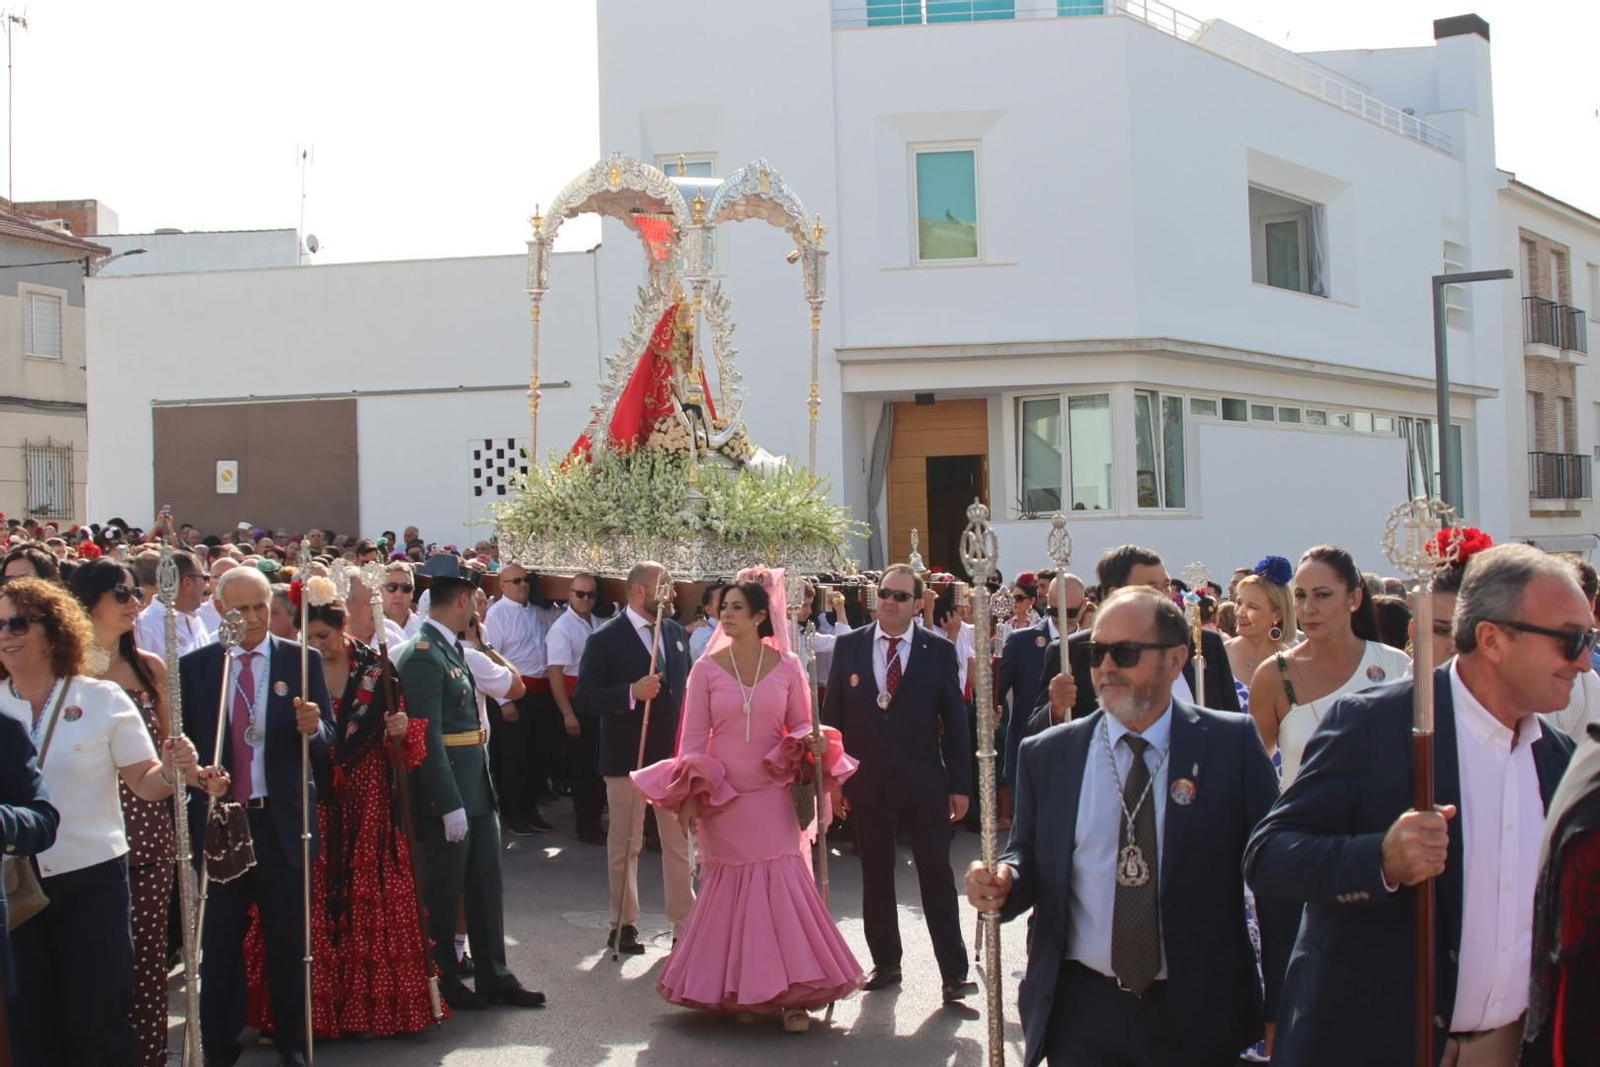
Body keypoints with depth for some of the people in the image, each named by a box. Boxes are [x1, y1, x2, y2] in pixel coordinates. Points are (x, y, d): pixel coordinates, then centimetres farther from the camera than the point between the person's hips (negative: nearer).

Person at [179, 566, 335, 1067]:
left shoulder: (304, 660, -1)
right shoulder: (194, 666, 2)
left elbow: (328, 736, -4)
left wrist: (313, 728, -25)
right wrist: (196, 777, -9)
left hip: (283, 820, -1)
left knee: (288, 941, 10)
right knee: (219, 941, 10)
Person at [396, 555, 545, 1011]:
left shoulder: (450, 648, 12)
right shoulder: (422, 654, -17)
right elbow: (428, 737, -22)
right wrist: (450, 805, -22)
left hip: (476, 786, 9)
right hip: (446, 790, -9)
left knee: (486, 887, 15)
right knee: (443, 892, 6)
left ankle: (493, 976, 25)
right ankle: (442, 982, 21)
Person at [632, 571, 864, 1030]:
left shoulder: (786, 666, 0)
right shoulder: (707, 668, -1)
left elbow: (800, 726, 8)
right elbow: (693, 737, 1)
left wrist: (811, 743, -15)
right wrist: (690, 794, -7)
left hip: (772, 794, 0)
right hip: (721, 796, 1)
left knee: (783, 883, -6)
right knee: (729, 888, 6)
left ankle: (788, 992, 2)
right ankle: (737, 990, 17)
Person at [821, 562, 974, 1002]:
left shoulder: (939, 650, -1)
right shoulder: (848, 646, 3)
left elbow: (954, 721, 1)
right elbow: (833, 715, 6)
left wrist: (959, 785, -3)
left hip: (924, 783, -2)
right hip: (867, 781, 2)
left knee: (937, 876, 1)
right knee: (875, 877, 11)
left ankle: (953, 973, 8)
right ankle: (885, 963, 24)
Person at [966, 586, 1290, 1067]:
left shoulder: (1232, 744, -5)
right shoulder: (1047, 755, 2)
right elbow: (1029, 857, 10)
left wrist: (1278, 1008, -4)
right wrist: (1002, 882, -13)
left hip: (1199, 1014, -1)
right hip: (1079, 1012, 2)